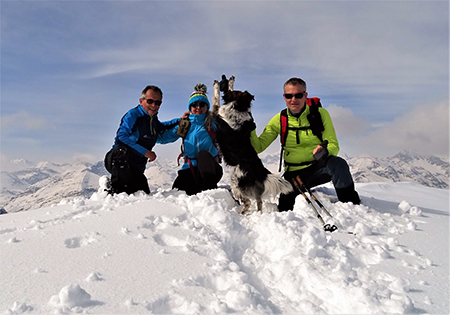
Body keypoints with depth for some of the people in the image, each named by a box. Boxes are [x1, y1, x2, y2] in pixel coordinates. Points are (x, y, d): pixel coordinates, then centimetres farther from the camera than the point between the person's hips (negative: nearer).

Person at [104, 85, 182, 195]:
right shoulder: (133, 114, -12)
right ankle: (116, 190, -19)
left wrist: (180, 121, 19)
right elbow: (122, 136, -21)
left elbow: (161, 128, 34)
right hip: (117, 159, -6)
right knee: (123, 151, -39)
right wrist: (145, 152, -22)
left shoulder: (154, 119, 11)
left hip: (136, 169, 7)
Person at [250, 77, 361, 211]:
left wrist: (325, 151, -32)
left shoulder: (320, 114, -5)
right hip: (294, 173, 1)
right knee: (284, 210, -11)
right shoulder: (279, 120, -1)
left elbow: (334, 146, -7)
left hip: (319, 168, -1)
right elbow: (258, 147, -1)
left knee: (338, 163, -32)